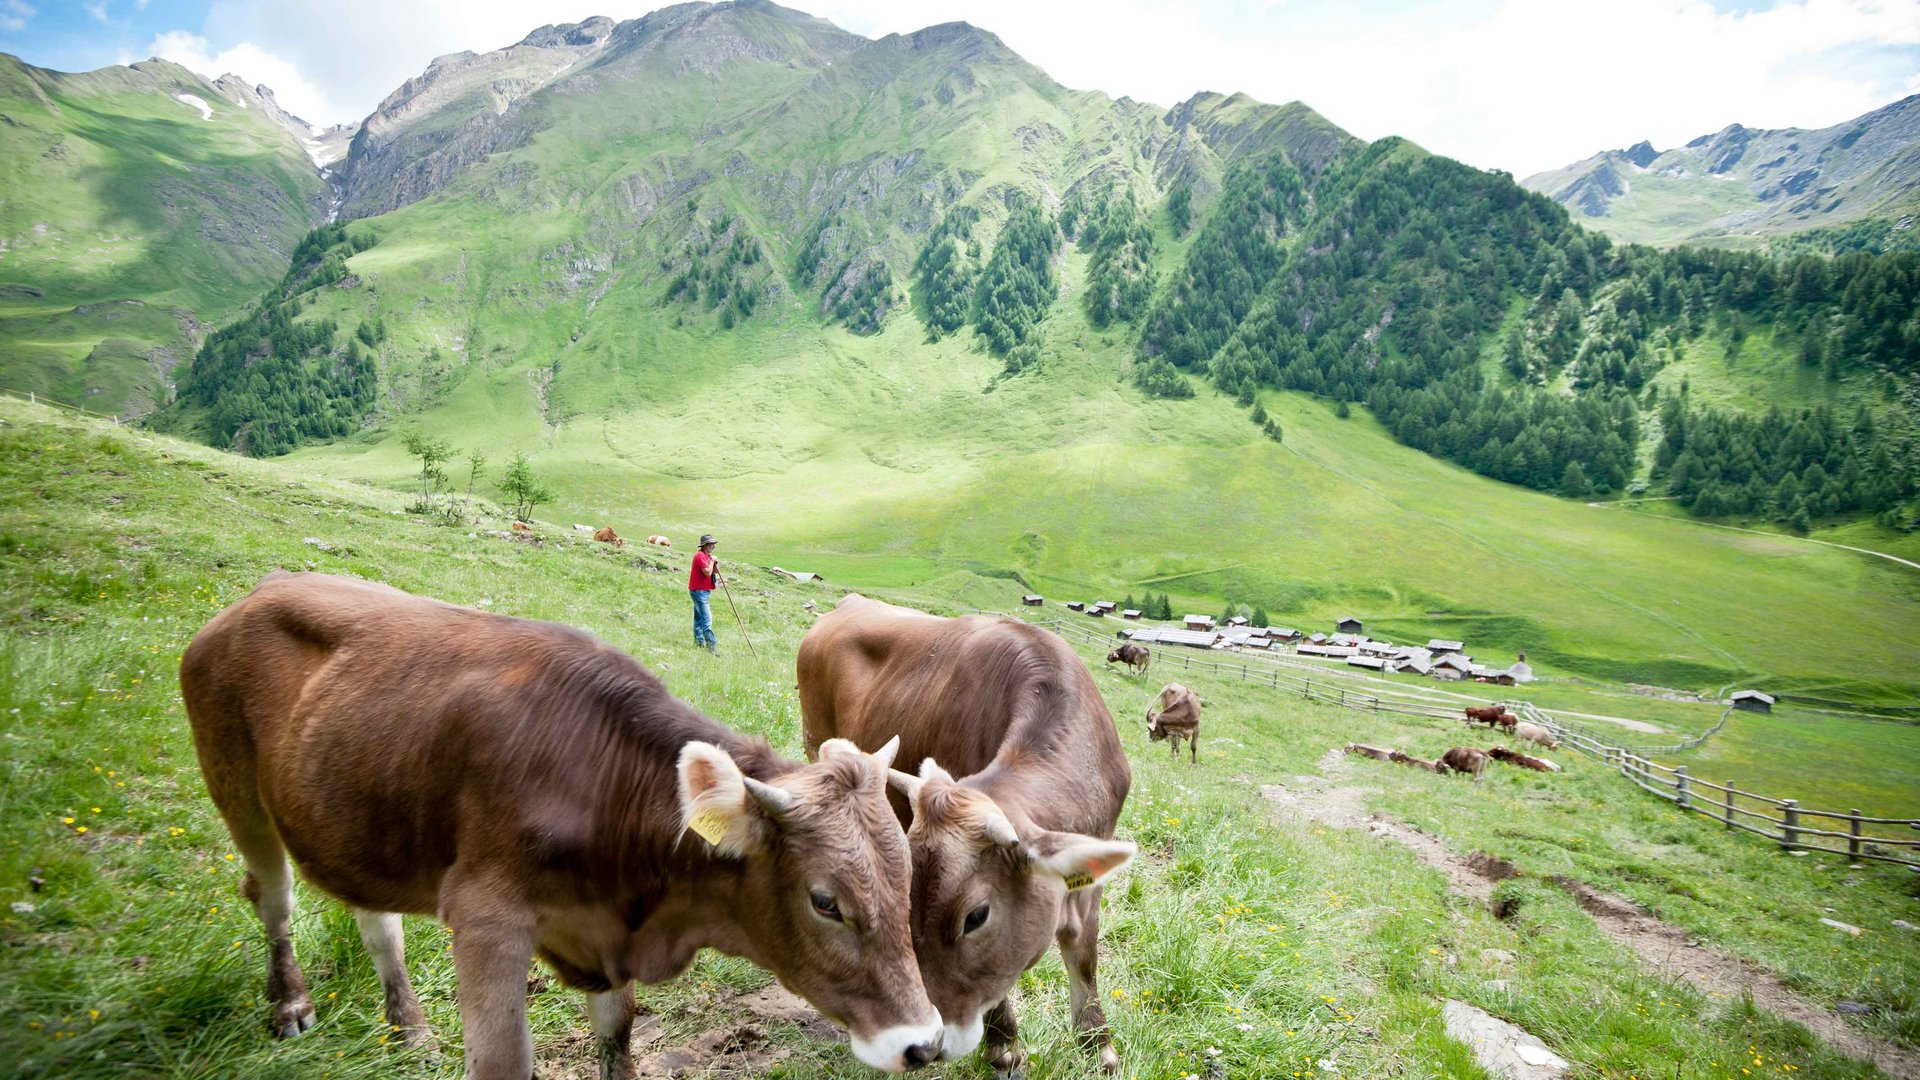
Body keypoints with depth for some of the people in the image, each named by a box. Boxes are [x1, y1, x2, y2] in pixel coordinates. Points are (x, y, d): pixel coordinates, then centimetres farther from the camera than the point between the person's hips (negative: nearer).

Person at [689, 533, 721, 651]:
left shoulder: (707, 556, 15)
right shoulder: (700, 556, -16)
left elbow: (715, 571, 17)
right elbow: (707, 572, -25)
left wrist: (715, 563, -1)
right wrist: (712, 560, -13)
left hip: (704, 590, 11)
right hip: (699, 591, -11)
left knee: (699, 617, 15)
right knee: (707, 619, -14)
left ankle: (699, 641, 22)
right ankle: (711, 645, -17)